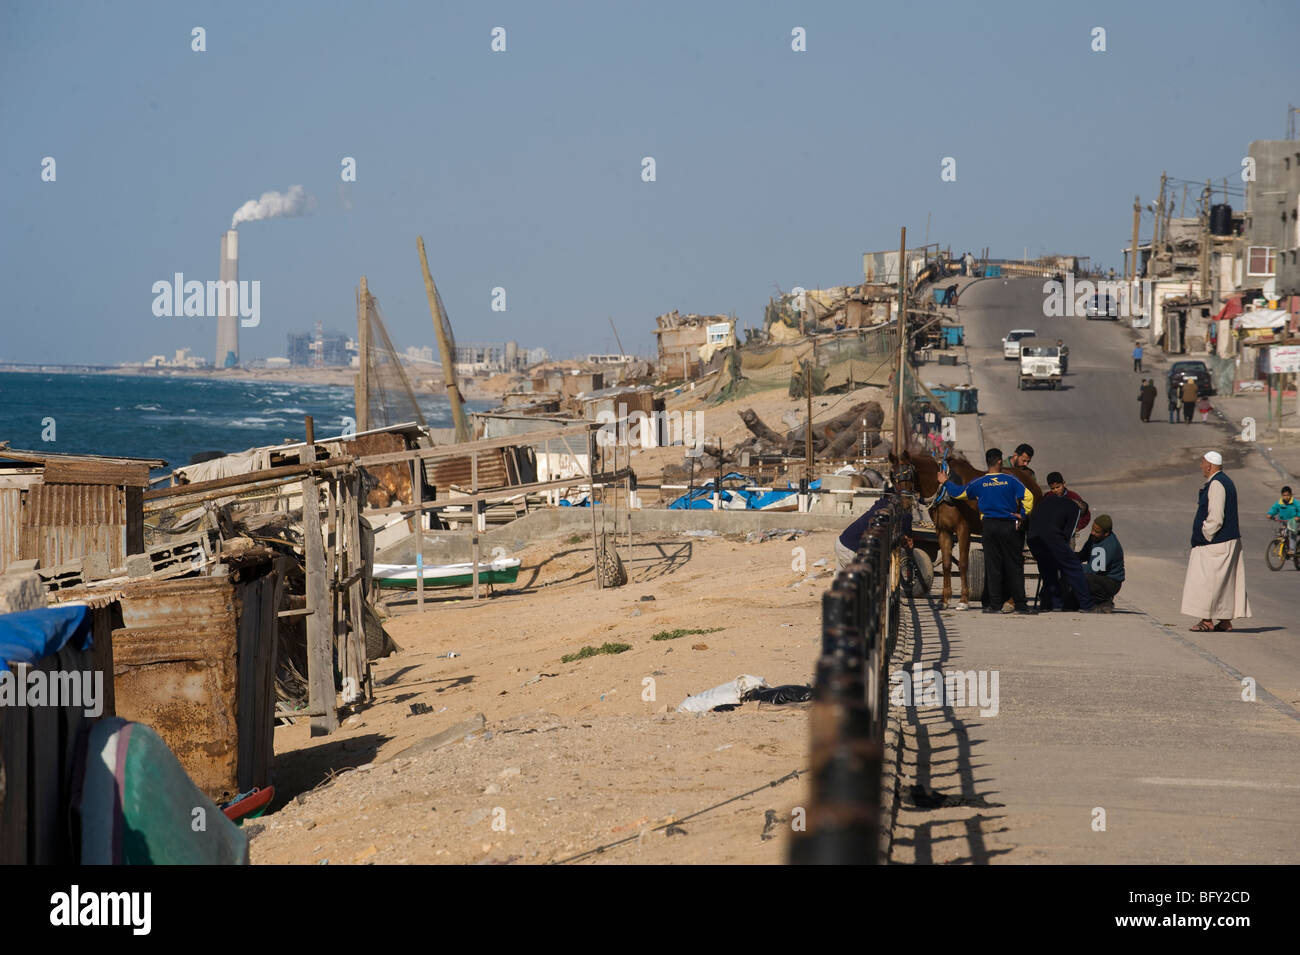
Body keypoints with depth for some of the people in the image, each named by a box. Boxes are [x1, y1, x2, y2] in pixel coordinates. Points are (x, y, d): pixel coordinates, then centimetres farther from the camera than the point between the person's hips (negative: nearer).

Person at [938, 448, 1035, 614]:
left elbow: (959, 493, 13)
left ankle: (995, 605, 0)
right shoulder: (1011, 480, -3)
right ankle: (1020, 605, 3)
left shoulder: (979, 482, 1)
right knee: (1014, 566, 4)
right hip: (1009, 526, -1)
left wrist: (945, 482, 30)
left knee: (992, 565, 4)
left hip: (989, 526, 1)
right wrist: (1023, 515, -1)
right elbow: (1028, 496, -13)